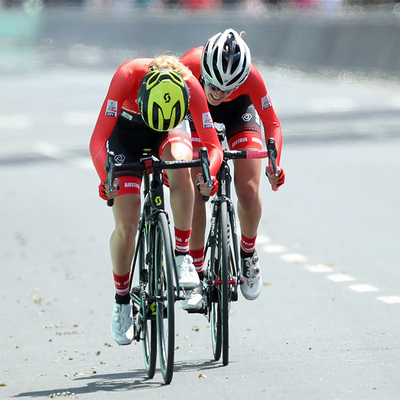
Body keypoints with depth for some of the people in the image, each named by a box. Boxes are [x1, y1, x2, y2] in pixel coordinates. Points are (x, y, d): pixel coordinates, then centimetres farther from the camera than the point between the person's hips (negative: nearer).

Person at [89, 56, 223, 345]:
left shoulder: (190, 85, -34)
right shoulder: (127, 76, -38)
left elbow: (214, 146, -31)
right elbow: (98, 140, -37)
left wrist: (207, 173, -51)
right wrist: (106, 178, -53)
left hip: (174, 127, 1)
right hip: (127, 129, 0)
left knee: (180, 161, -37)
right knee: (127, 223, -11)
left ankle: (182, 256, -25)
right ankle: (122, 302, 12)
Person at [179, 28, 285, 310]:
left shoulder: (250, 77, -38)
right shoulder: (188, 67, -39)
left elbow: (272, 123, -26)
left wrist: (274, 162, -41)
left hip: (239, 111, 0)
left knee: (248, 191, -18)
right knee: (193, 192, -15)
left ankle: (248, 252, 11)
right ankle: (197, 276, -2)